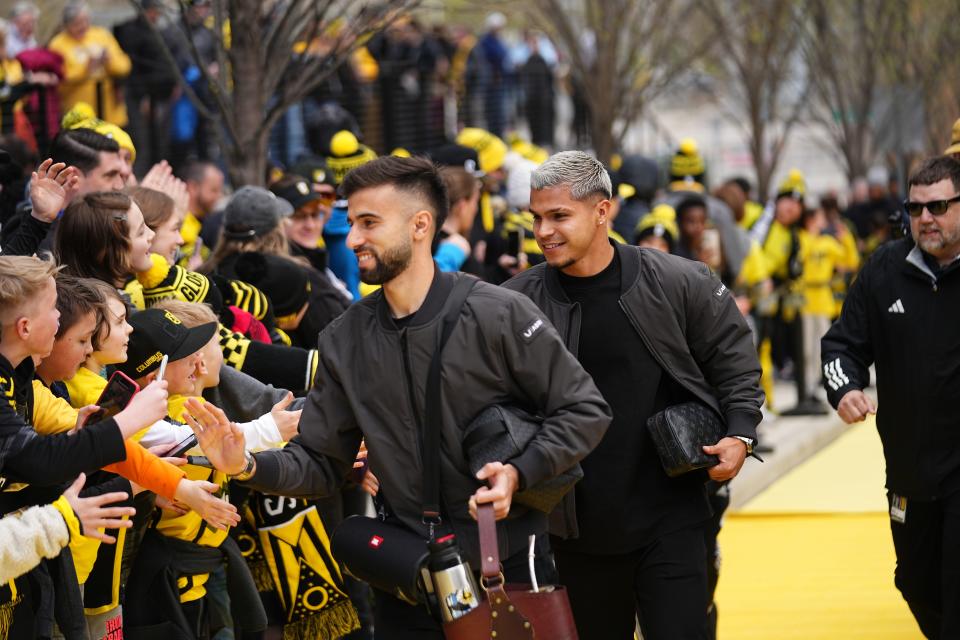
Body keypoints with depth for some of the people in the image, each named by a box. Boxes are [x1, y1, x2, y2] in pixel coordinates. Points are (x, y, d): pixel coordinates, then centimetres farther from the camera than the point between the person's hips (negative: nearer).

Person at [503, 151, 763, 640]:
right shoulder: (520, 301, -3)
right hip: (577, 529, 2)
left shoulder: (678, 284, -6)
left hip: (669, 521, -2)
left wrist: (740, 433, -8)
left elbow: (733, 360, 5)